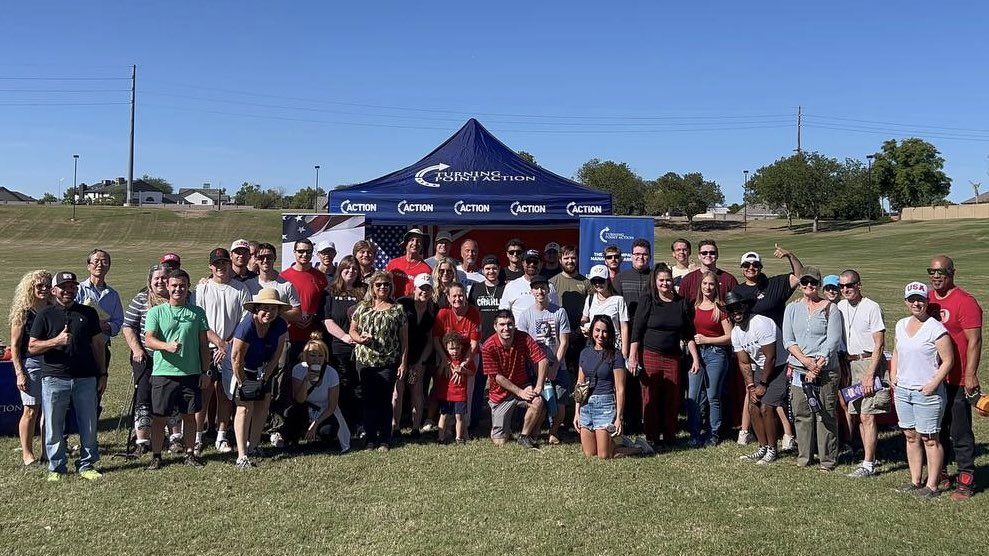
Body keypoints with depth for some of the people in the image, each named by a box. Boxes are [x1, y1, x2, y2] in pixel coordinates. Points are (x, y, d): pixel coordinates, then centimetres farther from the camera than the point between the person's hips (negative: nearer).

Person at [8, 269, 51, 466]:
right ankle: (27, 453, 9)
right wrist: (19, 372, -9)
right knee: (31, 410, -2)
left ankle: (47, 451, 16)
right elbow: (14, 345, -4)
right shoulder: (24, 312, -5)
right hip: (31, 363, -4)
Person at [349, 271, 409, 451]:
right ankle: (370, 439, 15)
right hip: (365, 362, 2)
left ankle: (385, 441, 11)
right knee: (369, 401, 6)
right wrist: (359, 338, -11)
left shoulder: (397, 309, 3)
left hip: (388, 363, -2)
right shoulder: (362, 307, 8)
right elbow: (352, 330, 12)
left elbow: (404, 338, 2)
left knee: (385, 401, 1)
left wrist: (403, 362, -4)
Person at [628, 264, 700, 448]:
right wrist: (632, 357, -10)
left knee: (672, 399, 3)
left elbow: (688, 335, 12)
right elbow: (636, 332, -3)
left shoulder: (682, 303, 8)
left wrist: (695, 358, 6)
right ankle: (651, 438, 10)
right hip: (650, 356, -2)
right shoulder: (647, 303, 0)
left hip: (673, 357, 3)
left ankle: (670, 438, 15)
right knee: (651, 398, 0)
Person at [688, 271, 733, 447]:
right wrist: (692, 341, 3)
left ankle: (713, 434, 14)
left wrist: (706, 340, -10)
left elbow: (729, 337, -6)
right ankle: (694, 434, 8)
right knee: (692, 397, -1)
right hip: (696, 353, 4)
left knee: (713, 397, 3)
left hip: (716, 354, -4)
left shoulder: (720, 308, -3)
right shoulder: (694, 307, 9)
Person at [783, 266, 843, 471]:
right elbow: (788, 340, 3)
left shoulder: (830, 309, 1)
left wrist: (817, 365, -12)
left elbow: (833, 341, -5)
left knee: (826, 414, 0)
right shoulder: (792, 309, 10)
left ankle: (828, 459, 9)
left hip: (825, 370, -3)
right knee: (801, 414, 5)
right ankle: (803, 457, 16)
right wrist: (805, 360, -11)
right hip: (798, 369, 3)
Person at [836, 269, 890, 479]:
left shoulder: (872, 308, -9)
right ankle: (870, 457, 21)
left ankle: (868, 465, -6)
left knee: (867, 416, -9)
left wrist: (870, 374, -17)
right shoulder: (840, 307, 10)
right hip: (850, 363, 6)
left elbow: (879, 345, -11)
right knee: (860, 415, 11)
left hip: (869, 361, -6)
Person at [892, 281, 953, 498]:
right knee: (911, 437, 12)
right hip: (902, 391, 7)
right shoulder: (901, 325, 10)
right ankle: (915, 481, 22)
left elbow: (948, 361, -11)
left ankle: (932, 485, 9)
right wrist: (893, 376, 11)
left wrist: (933, 384, -17)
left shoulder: (936, 328, -11)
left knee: (929, 439, 1)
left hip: (927, 393, -7)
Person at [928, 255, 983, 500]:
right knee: (936, 429, 16)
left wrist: (970, 375, -18)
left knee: (960, 433, 0)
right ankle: (938, 474, 27)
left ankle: (966, 481, 10)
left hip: (957, 381, -7)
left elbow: (975, 341, -15)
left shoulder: (965, 302, -12)